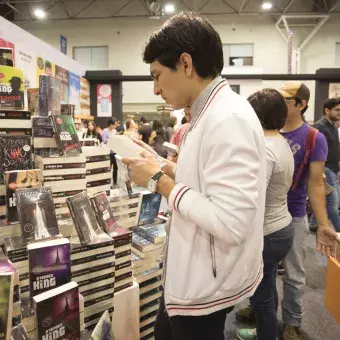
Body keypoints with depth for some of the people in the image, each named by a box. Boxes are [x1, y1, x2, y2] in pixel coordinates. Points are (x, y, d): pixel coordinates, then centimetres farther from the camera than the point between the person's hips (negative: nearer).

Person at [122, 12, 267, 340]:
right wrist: (170, 170, 1)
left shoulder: (229, 118, -25)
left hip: (207, 284, -9)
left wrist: (159, 181, -22)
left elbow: (231, 223, -31)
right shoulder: (210, 113, 7)